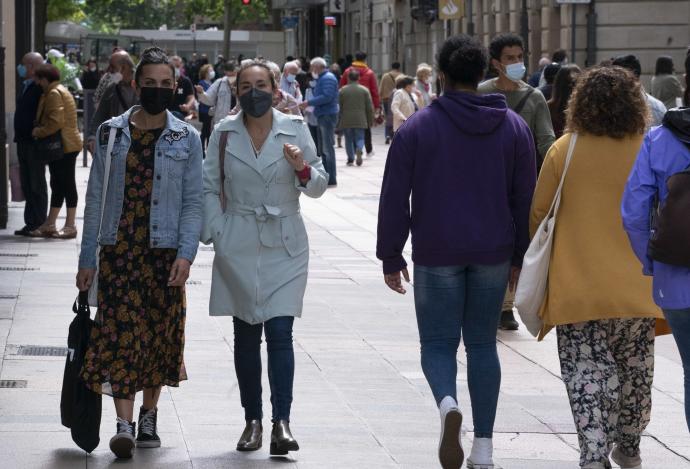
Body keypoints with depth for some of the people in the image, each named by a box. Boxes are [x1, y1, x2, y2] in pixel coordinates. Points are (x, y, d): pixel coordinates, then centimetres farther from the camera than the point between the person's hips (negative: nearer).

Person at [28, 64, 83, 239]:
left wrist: (39, 132, -14)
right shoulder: (60, 91, 19)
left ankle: (70, 226, -3)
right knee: (58, 185, 12)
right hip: (66, 145, 11)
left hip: (64, 146, -11)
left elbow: (56, 121, -24)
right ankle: (49, 225, 16)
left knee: (66, 184, -6)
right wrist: (39, 129, 11)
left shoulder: (54, 94, -15)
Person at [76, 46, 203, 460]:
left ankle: (149, 414, 23)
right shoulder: (111, 134, 5)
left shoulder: (187, 139, 3)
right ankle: (124, 422, -16)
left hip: (165, 250, 1)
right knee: (122, 326, -11)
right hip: (119, 248, 0)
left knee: (160, 329, 6)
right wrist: (87, 258, 3)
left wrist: (186, 254, -13)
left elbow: (194, 202, 0)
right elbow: (96, 198, 6)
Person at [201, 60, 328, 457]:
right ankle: (253, 420, 15)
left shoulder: (295, 129, 0)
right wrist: (216, 233, -4)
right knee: (246, 335, 7)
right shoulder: (224, 133, 2)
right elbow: (209, 187, 8)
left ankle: (282, 421, -15)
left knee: (280, 332, -11)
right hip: (238, 247, 2)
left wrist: (303, 169, -17)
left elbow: (318, 187, 4)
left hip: (285, 246, -1)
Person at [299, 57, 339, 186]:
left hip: (328, 116, -11)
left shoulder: (327, 78, -12)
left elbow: (327, 96, -23)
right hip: (322, 116, 11)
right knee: (322, 149, 14)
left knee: (327, 148, -10)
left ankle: (331, 179, -9)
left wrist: (309, 102, -19)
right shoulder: (322, 78, 19)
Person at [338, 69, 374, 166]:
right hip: (360, 121, 0)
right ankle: (359, 149, -23)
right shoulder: (364, 90, 0)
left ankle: (350, 159, 7)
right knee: (359, 138, 6)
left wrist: (338, 122, 10)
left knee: (349, 139, 9)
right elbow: (370, 107, 2)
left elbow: (338, 107, 2)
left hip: (346, 121, 0)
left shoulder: (342, 90, 0)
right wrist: (370, 121, 11)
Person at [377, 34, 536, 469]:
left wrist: (391, 257, 3)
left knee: (438, 342, 6)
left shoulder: (418, 127, -5)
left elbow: (394, 200, -4)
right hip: (493, 254, 3)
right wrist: (520, 256, 13)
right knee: (483, 343, 11)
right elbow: (526, 197, 5)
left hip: (437, 254, -2)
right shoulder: (514, 126, 3)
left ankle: (448, 402, -26)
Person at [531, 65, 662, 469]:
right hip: (636, 285, 2)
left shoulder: (564, 151, -6)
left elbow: (538, 213, -1)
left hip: (577, 286, -2)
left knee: (587, 373, 1)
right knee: (635, 370, 17)